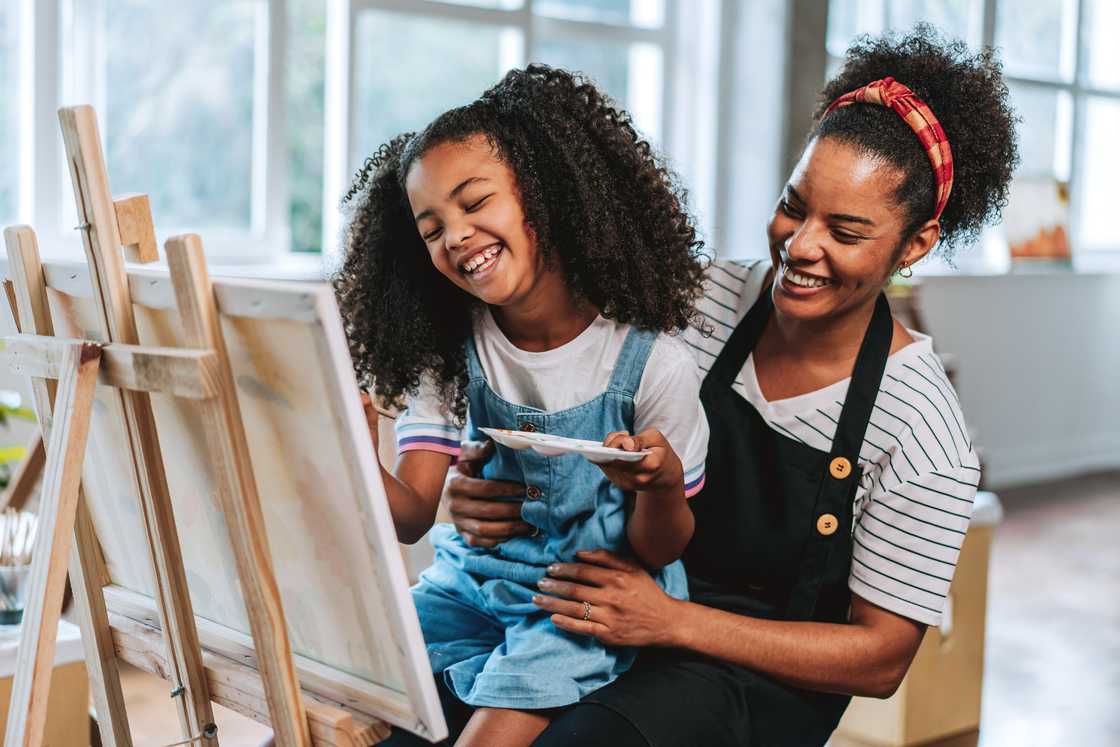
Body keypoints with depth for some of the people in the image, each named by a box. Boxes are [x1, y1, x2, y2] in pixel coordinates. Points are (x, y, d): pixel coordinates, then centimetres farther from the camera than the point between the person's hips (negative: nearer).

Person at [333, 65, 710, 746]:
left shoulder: (652, 364, -14)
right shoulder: (450, 352, -3)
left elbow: (656, 552, -5)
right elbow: (413, 515, -8)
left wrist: (662, 484, -28)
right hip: (473, 585, 4)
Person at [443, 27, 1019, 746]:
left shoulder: (924, 434, -13)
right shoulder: (701, 301, -4)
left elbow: (882, 659, -8)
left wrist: (674, 620, -20)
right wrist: (485, 489, -16)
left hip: (766, 680, -2)